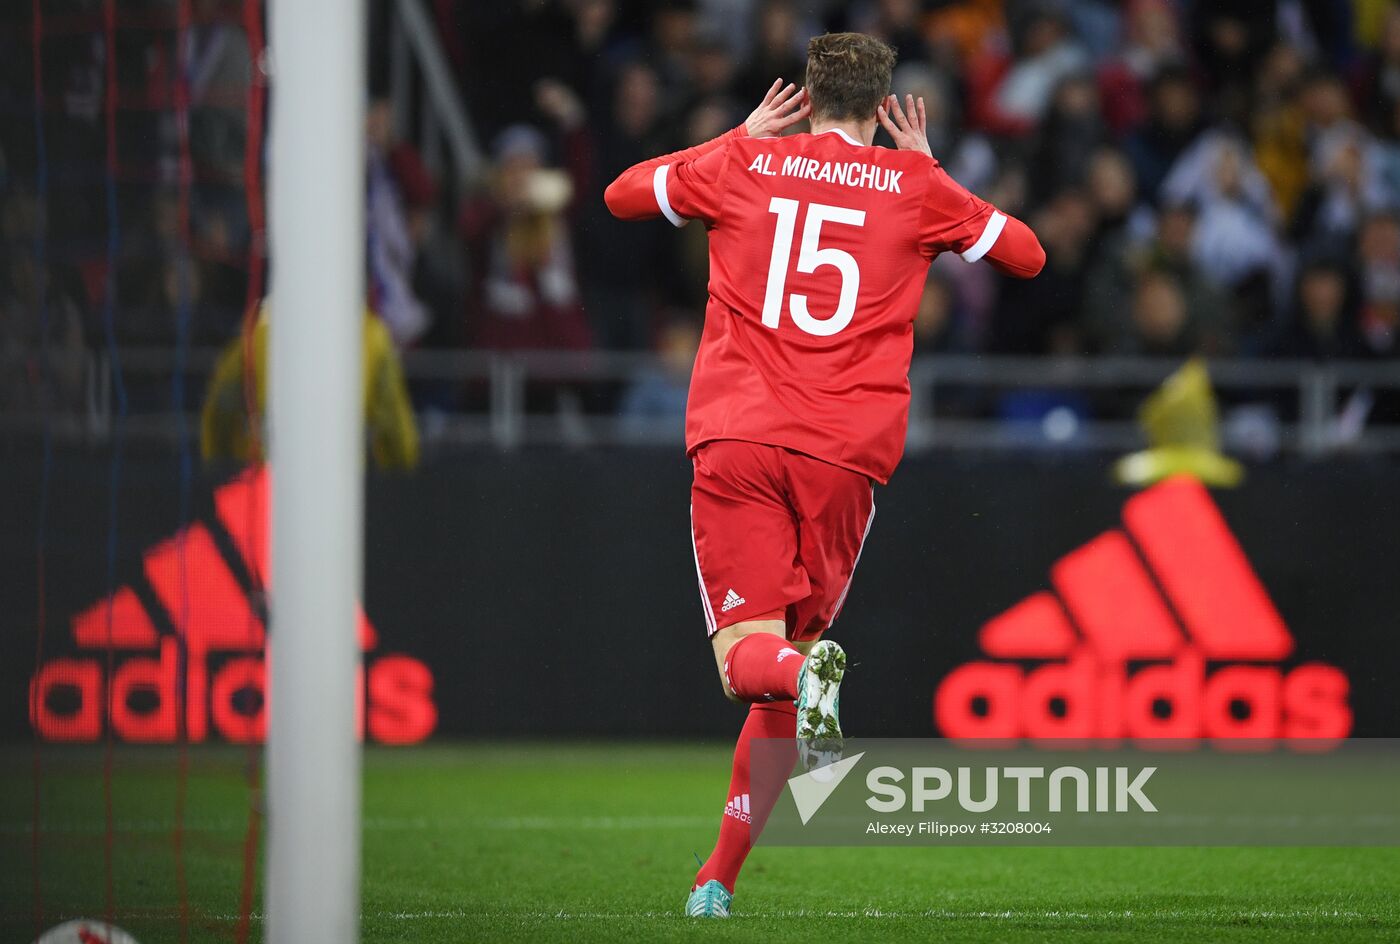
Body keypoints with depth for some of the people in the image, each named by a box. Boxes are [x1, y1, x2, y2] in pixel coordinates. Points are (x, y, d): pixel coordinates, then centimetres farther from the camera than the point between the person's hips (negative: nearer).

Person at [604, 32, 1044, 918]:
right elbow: (1028, 253, 23)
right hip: (845, 455, 1)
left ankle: (803, 672, -40)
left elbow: (621, 195, 27)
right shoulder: (914, 187, 9)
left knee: (749, 655, -3)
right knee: (788, 654, 13)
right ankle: (721, 876, 9)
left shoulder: (744, 165, 10)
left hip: (736, 440, -1)